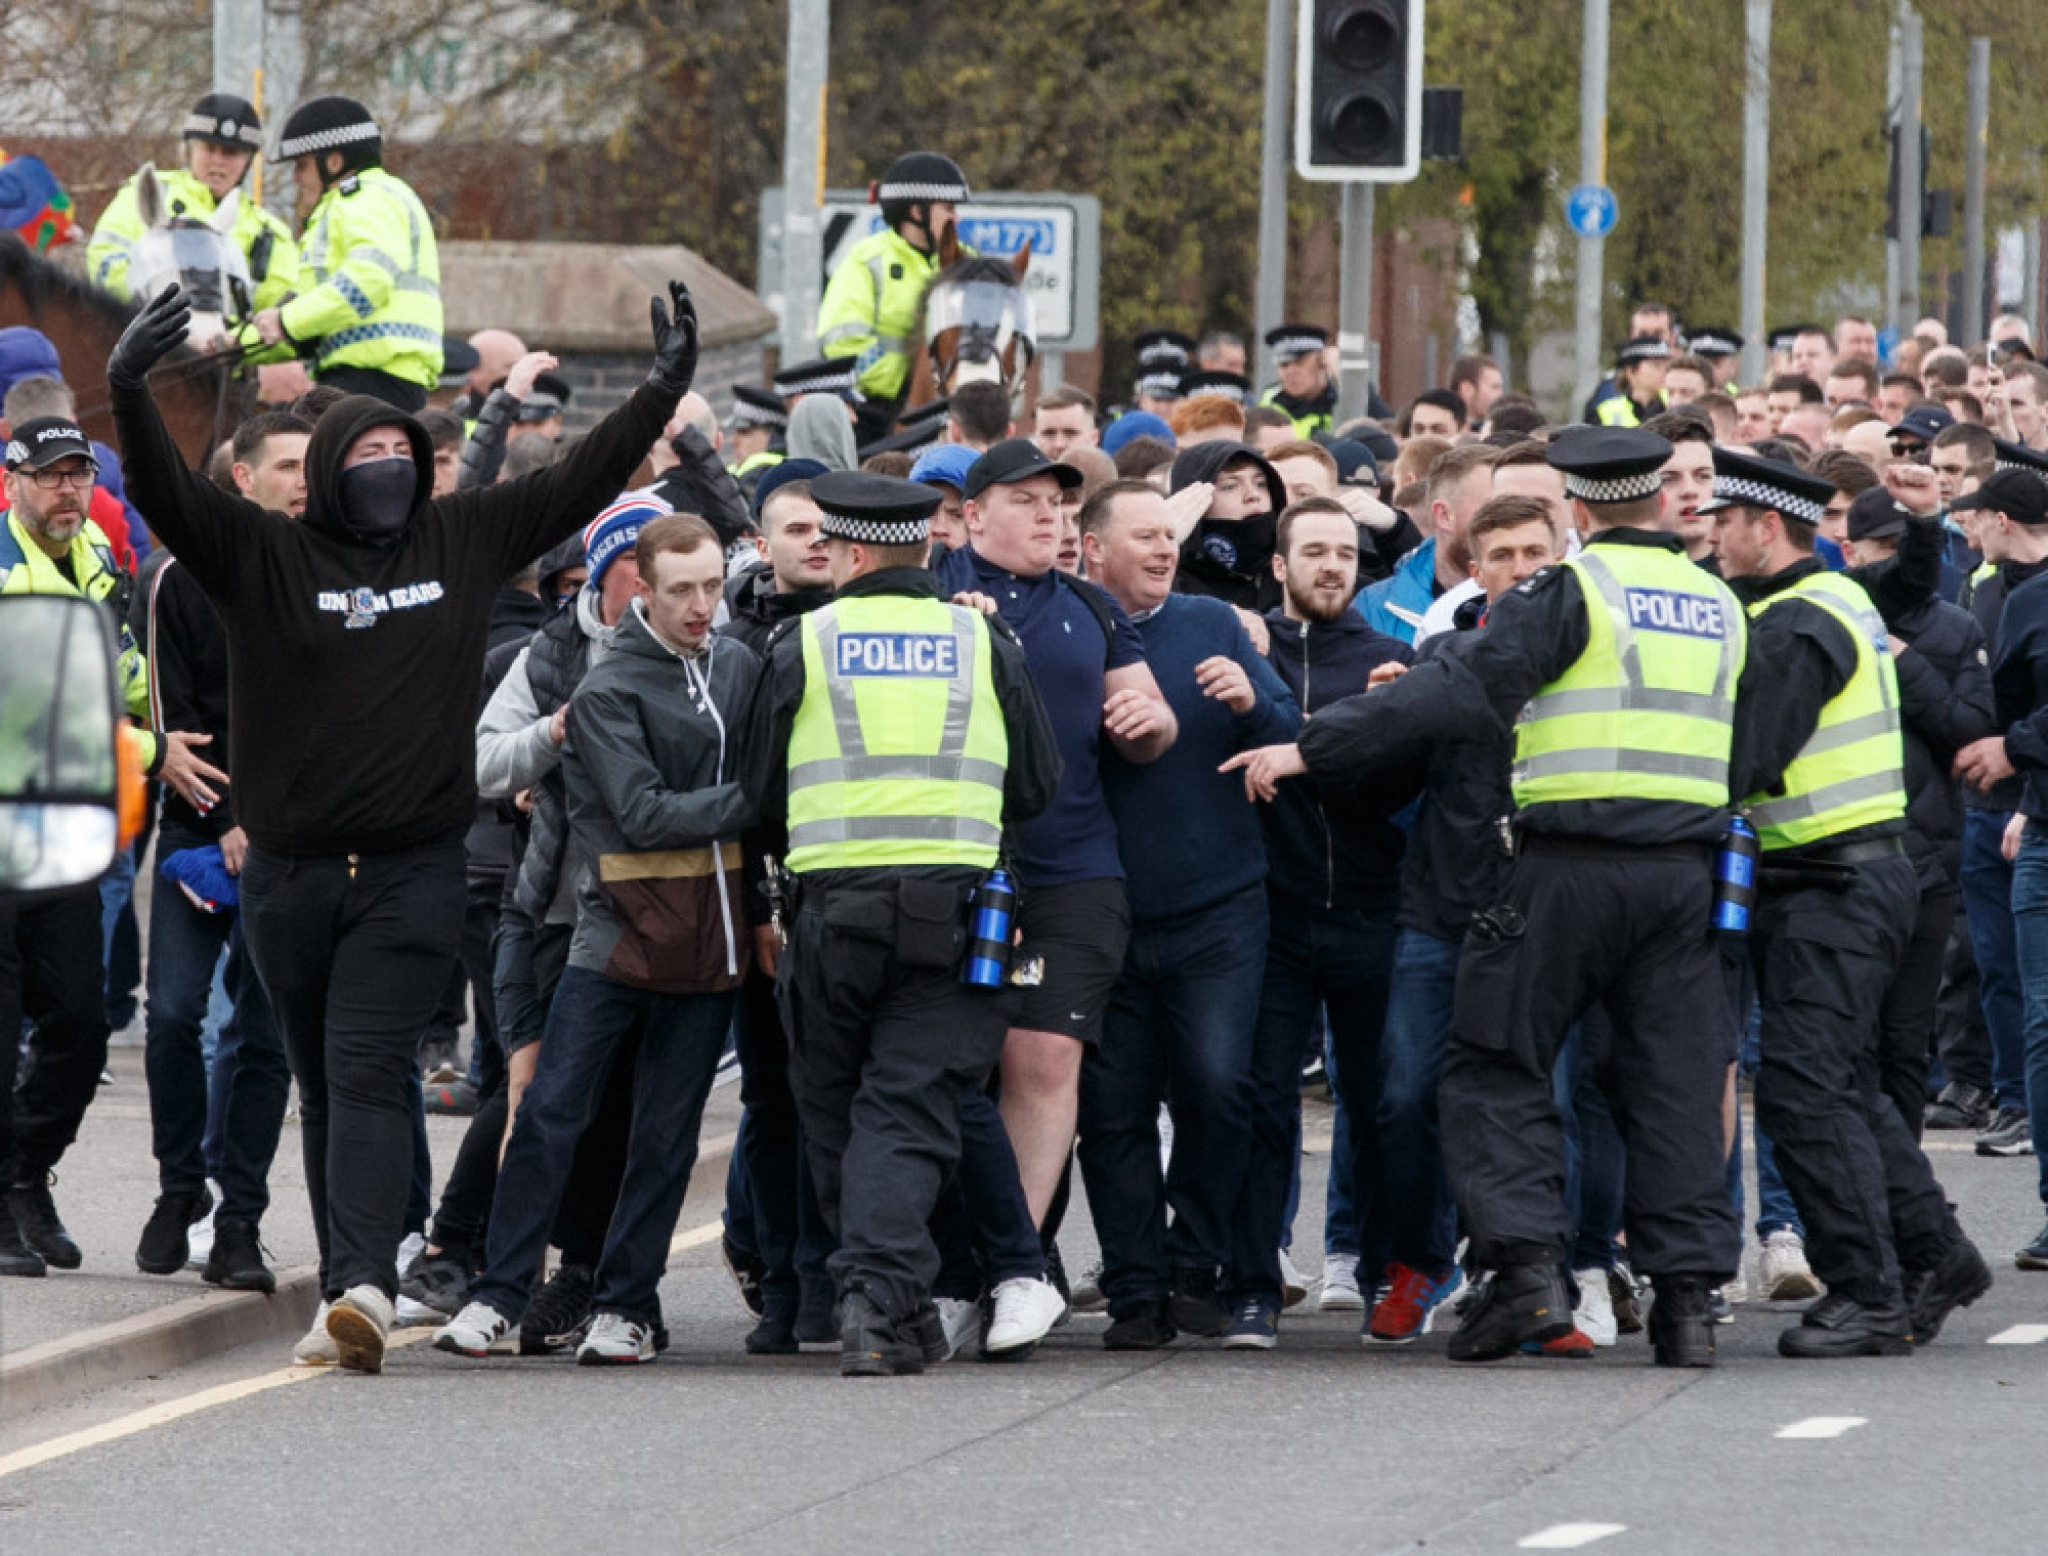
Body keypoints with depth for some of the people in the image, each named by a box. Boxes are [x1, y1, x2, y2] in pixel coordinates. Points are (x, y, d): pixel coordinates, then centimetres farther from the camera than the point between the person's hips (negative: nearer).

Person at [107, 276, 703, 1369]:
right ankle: (350, 1286, 16)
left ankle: (364, 1285, -25)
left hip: (413, 869, -1)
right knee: (325, 1080, 9)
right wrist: (128, 394, -30)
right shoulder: (265, 557, 0)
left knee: (369, 1067, -14)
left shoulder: (462, 542, 7)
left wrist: (663, 392, 11)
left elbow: (577, 484, 13)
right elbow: (167, 494, -13)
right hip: (289, 872, 1)